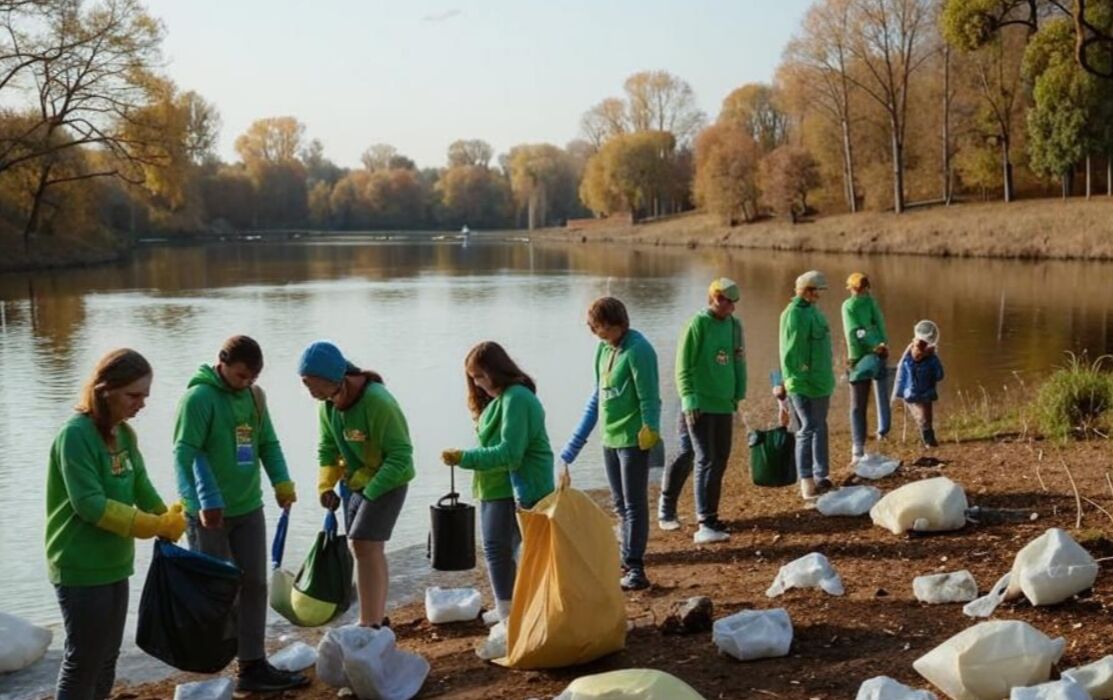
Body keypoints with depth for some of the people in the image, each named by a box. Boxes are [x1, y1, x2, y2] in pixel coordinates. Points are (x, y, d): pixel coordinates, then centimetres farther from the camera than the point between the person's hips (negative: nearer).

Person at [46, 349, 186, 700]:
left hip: (114, 565, 8)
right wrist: (155, 526, -24)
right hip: (81, 569, -8)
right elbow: (90, 505, -24)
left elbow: (141, 487, 9)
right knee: (83, 661, 0)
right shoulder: (75, 434, -19)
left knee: (106, 658, 17)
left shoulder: (124, 433, 7)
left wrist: (169, 521, -5)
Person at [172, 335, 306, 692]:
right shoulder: (198, 397, -14)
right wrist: (206, 500, -26)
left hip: (249, 509, 6)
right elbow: (186, 454, -19)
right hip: (210, 514, -6)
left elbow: (268, 444, 11)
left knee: (254, 585, 8)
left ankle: (252, 666, 17)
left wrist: (282, 482, -4)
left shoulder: (255, 396, 7)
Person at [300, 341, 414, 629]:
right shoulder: (328, 404, -6)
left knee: (364, 545, -16)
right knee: (370, 549, 15)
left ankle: (369, 625, -12)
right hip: (358, 482, 8)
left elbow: (400, 455, -25)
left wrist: (371, 492, -26)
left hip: (387, 482, -8)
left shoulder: (377, 402, -29)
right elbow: (327, 448, 6)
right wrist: (326, 485, -8)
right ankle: (378, 619, 28)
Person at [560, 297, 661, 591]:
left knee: (634, 504, -3)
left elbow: (648, 396, -16)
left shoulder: (638, 349, -15)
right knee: (620, 504, 15)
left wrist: (650, 429, -20)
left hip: (633, 439, -8)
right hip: (610, 438, 8)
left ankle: (634, 567, 1)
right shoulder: (604, 348, 10)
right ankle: (629, 556, 26)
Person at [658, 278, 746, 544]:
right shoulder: (698, 325, -10)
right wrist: (689, 401, -16)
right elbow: (683, 368, -11)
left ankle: (710, 517, 21)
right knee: (706, 461, -10)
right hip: (700, 407, -7)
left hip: (724, 405, 7)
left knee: (720, 461, 10)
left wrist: (738, 395, 13)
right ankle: (705, 525, -10)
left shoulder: (734, 325, 9)